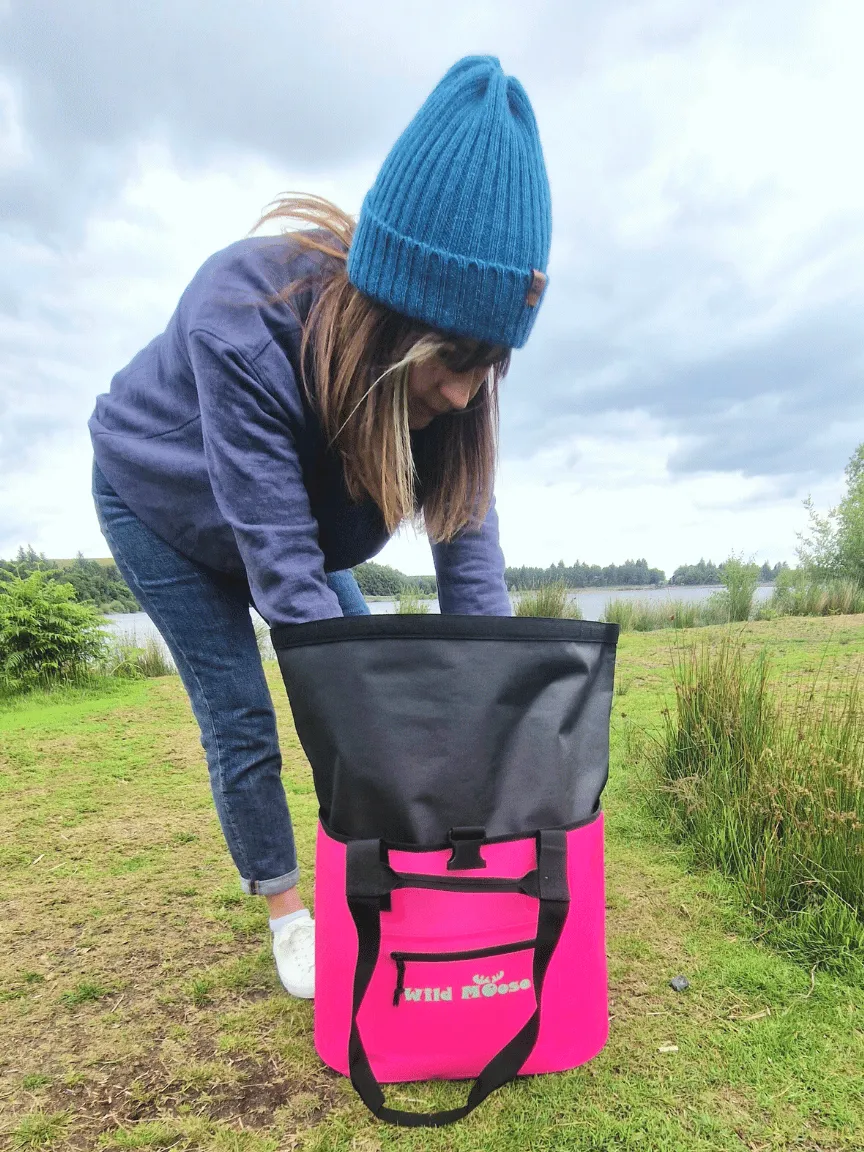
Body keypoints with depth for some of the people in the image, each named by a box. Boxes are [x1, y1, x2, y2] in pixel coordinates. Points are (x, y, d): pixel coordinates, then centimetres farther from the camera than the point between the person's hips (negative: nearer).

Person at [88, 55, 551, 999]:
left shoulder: (438, 364, -25)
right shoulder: (241, 320, -41)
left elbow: (466, 532, -24)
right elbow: (279, 559, -42)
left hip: (293, 512, 5)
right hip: (162, 504, -4)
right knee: (240, 724, -5)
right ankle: (284, 911, 18)